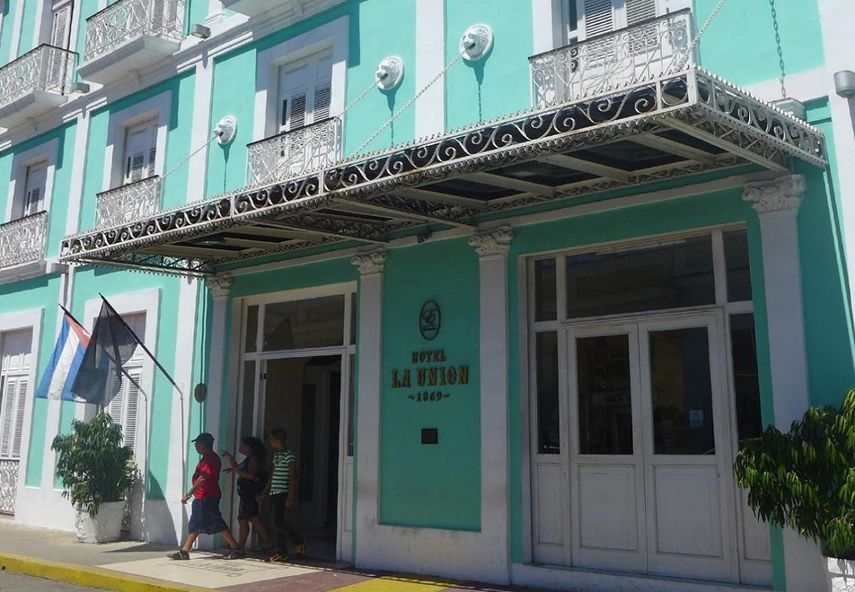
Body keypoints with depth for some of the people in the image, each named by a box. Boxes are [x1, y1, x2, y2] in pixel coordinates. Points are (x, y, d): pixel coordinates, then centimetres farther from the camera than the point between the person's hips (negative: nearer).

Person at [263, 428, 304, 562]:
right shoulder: (276, 454, 16)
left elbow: (293, 477, -15)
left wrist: (291, 497, -19)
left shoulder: (289, 455, -12)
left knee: (278, 523, -11)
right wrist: (267, 490, 23)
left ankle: (299, 541, 6)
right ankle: (281, 552, 14)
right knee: (277, 523, 8)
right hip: (275, 494, 9)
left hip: (283, 494, -9)